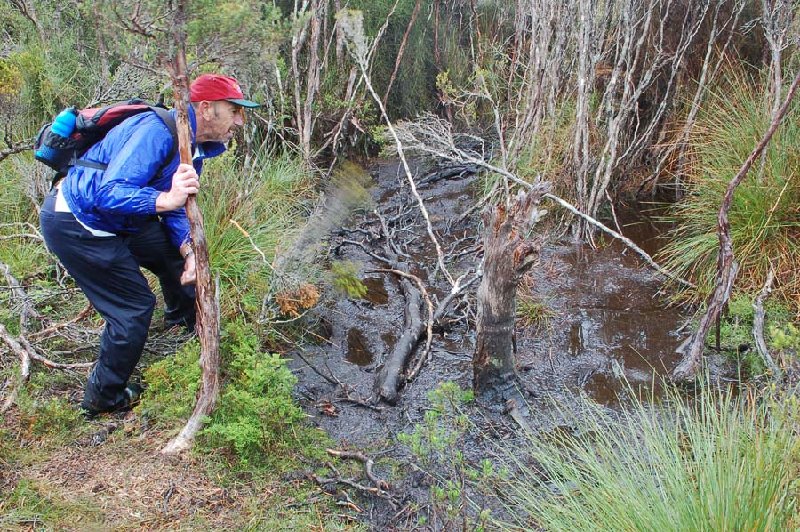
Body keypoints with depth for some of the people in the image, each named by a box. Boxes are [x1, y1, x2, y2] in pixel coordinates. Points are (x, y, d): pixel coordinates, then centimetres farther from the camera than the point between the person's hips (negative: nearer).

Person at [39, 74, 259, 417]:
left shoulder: (195, 147, 2)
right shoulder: (157, 131, -28)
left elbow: (176, 209, 5)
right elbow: (108, 193, -35)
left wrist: (188, 250, -12)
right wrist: (165, 200, -48)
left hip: (116, 221, 10)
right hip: (75, 225, -9)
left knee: (177, 255, 18)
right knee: (134, 307, -5)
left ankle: (183, 319, 47)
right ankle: (103, 399, 13)